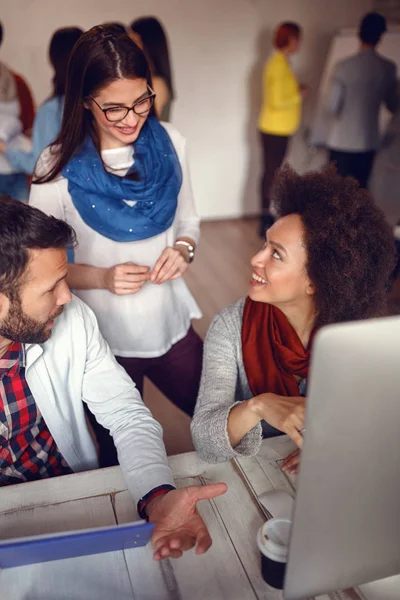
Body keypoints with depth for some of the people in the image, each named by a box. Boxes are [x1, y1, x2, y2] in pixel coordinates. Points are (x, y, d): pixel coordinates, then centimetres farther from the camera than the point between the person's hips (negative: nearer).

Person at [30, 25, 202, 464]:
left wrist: (184, 248, -14)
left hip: (173, 327, 3)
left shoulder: (169, 142, -5)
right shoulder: (59, 167, -15)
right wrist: (102, 277, -24)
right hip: (105, 340, -2)